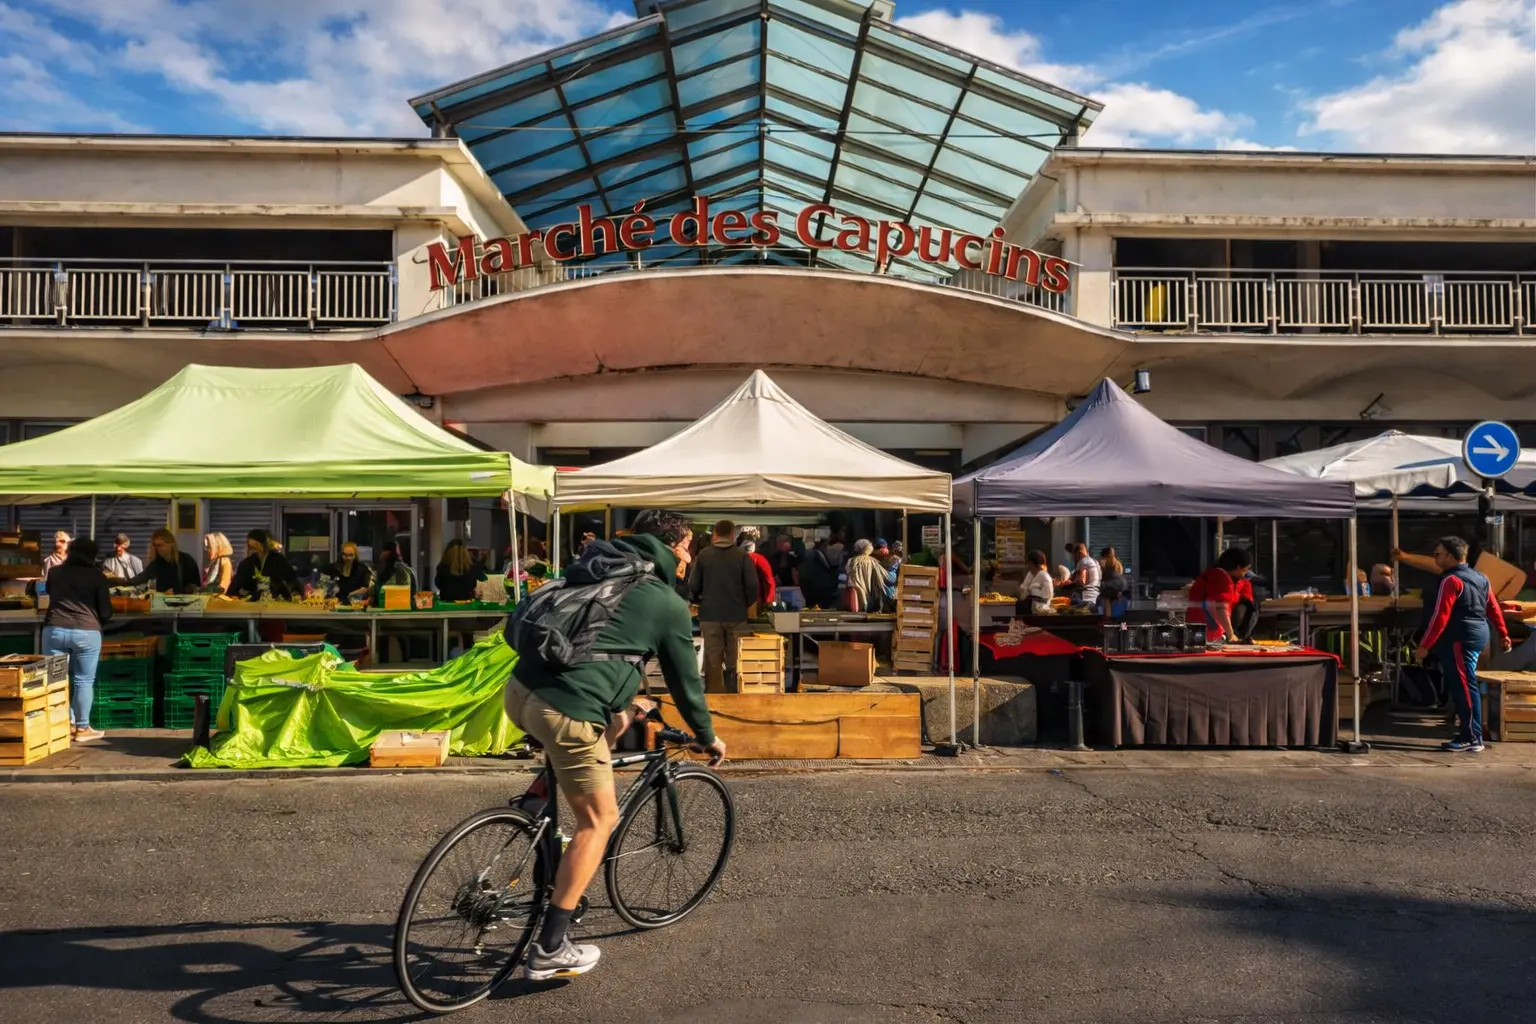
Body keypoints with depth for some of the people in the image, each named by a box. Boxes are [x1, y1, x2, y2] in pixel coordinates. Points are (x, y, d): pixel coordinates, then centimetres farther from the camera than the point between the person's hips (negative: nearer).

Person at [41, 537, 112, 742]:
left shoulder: (54, 572, 13)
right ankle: (82, 728, 9)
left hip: (54, 630, 3)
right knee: (83, 681, 5)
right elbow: (106, 612, 3)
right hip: (86, 632, -3)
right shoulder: (97, 576, 3)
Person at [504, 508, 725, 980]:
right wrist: (708, 737, 29)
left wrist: (625, 700, 46)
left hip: (519, 689, 8)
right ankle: (550, 949, 9)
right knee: (599, 819, 8)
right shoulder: (669, 604, 3)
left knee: (615, 719, 31)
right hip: (564, 710, -7)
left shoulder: (591, 568, 21)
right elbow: (685, 680, 12)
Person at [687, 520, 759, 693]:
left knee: (713, 661, 7)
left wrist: (698, 602, 18)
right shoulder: (742, 556, -4)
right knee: (736, 661, 9)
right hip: (737, 614, 0)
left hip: (710, 614, 1)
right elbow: (752, 586, -5)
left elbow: (693, 586, -2)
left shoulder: (703, 555, -1)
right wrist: (748, 606, 13)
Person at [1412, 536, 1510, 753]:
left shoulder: (1451, 580, -14)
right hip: (1477, 636, 10)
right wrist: (1503, 634, 29)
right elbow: (1494, 608, 20)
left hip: (1459, 640, -10)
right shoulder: (1480, 578, 16)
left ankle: (1472, 738, -4)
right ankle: (1468, 733, 16)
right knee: (1460, 687, 13)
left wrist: (1424, 646, -17)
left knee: (1464, 688, -7)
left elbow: (1440, 616, -19)